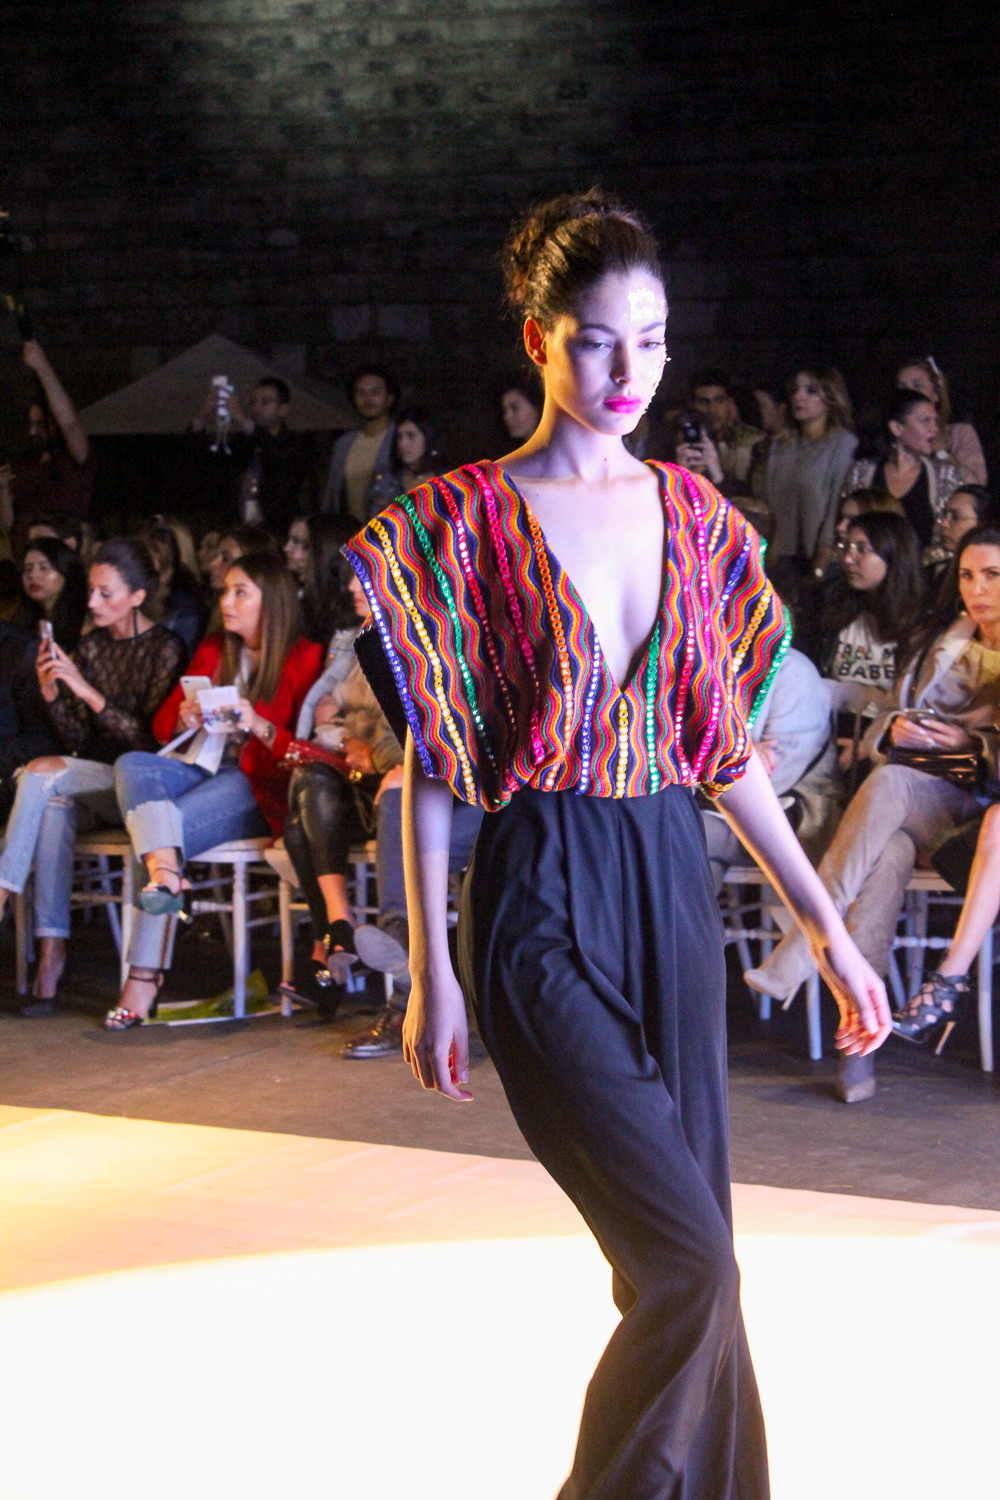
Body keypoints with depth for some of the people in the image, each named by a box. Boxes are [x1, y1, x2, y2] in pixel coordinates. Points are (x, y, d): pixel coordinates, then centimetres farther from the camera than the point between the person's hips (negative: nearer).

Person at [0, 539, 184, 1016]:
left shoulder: (165, 649, -5)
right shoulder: (90, 646, 13)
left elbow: (152, 739, -14)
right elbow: (78, 740, 11)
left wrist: (87, 691, -19)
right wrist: (52, 694, -7)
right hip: (95, 783, 5)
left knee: (44, 773, -28)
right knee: (55, 799, -32)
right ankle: (50, 954, -37)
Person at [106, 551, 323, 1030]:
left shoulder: (304, 659, 2)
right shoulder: (212, 652, 22)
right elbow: (163, 725, 21)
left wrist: (261, 727, -21)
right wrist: (184, 718, -3)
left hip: (256, 786, -6)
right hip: (197, 769, 6)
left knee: (174, 821, -31)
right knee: (131, 764, -25)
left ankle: (144, 977, -38)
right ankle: (164, 872, -51)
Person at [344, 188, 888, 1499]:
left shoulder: (694, 517, 10)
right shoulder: (469, 519, -4)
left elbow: (728, 750, 13)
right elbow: (430, 765, -4)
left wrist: (829, 926, 10)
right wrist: (432, 973, -8)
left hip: (671, 888, 5)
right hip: (541, 902, -5)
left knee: (682, 1260, 7)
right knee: (689, 1257, -13)